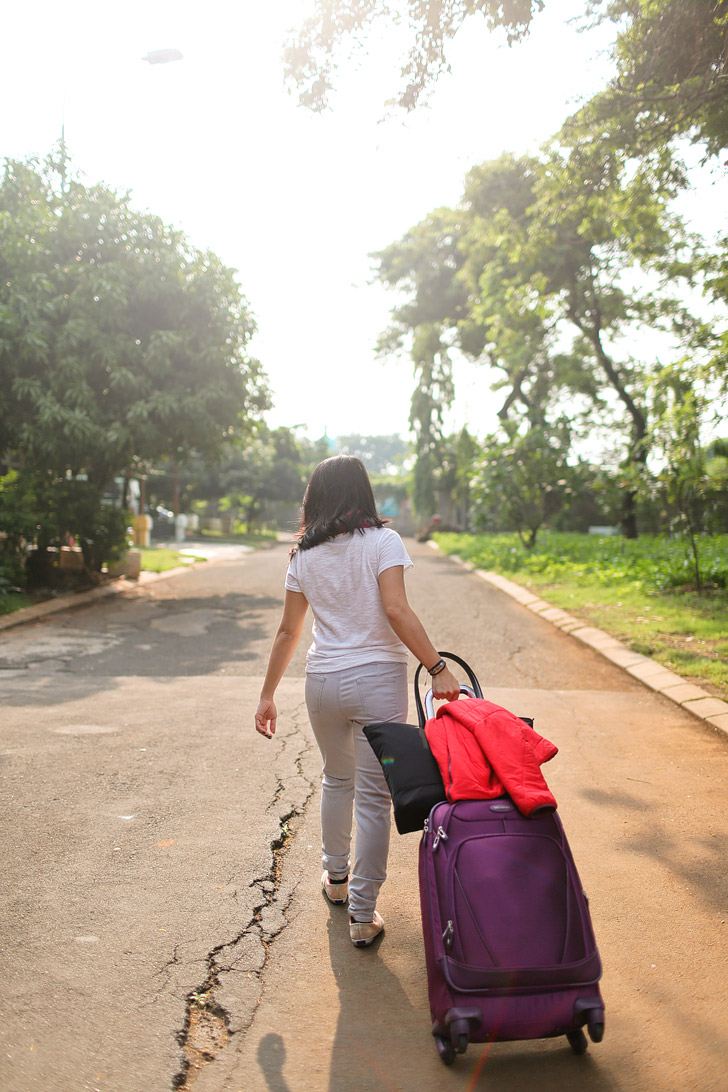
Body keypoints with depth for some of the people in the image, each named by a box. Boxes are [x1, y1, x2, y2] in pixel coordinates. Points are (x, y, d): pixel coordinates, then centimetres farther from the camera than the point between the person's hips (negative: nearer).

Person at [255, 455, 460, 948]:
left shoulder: (304, 555, 5)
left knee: (337, 779, 25)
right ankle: (362, 915, 9)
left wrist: (268, 694, 15)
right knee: (373, 797, 4)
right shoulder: (382, 541, -7)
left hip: (323, 682, 4)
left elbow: (288, 631, 7)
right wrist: (438, 669, -16)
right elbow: (396, 610, -18)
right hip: (377, 678, -4)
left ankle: (336, 877, 41)